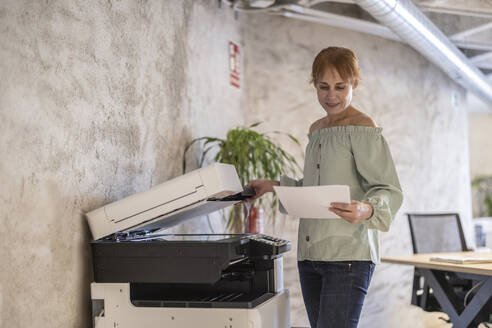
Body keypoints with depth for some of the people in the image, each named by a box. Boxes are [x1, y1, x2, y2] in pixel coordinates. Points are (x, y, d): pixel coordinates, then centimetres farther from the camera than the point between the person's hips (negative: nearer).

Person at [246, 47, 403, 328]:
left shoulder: (363, 129, -6)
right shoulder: (316, 130, 18)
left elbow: (390, 190, -12)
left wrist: (367, 210, -32)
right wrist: (275, 186, 18)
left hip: (348, 256, -8)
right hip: (310, 255, 8)